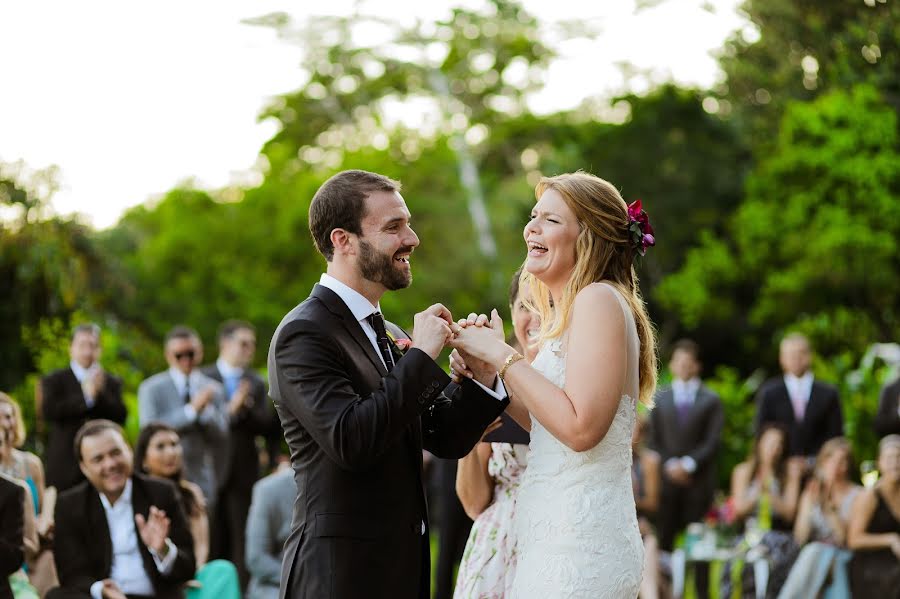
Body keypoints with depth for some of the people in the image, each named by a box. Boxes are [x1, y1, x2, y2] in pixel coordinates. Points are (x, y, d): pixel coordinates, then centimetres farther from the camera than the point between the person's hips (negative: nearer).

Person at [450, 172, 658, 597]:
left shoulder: (599, 299, -11)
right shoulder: (565, 313, 18)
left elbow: (580, 427, -21)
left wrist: (504, 357, -14)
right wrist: (492, 375, 7)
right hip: (557, 540, 9)